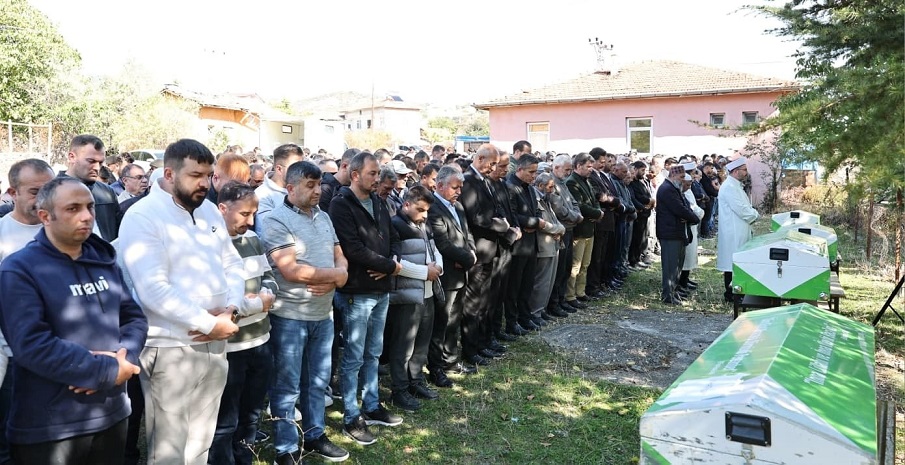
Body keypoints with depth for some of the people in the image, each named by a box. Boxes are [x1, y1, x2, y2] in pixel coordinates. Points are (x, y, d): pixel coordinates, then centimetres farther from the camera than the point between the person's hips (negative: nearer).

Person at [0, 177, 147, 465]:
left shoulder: (104, 260, 9)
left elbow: (135, 317, 6)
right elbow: (31, 344, -21)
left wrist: (124, 357, -15)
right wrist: (108, 371, -20)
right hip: (49, 428, -5)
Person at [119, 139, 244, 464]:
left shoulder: (209, 210, 10)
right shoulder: (142, 217, -12)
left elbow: (233, 264, 12)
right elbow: (154, 290, -21)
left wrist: (232, 309, -7)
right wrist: (210, 323, -18)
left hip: (215, 346, 7)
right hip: (170, 350, -6)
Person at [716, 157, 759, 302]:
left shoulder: (735, 186, 16)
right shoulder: (729, 187, -18)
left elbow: (745, 207, 20)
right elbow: (742, 210, -21)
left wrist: (751, 214, 2)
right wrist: (754, 214, -4)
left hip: (739, 232, 10)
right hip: (733, 234, -10)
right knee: (732, 264, -3)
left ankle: (735, 292, 20)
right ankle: (729, 295, 4)